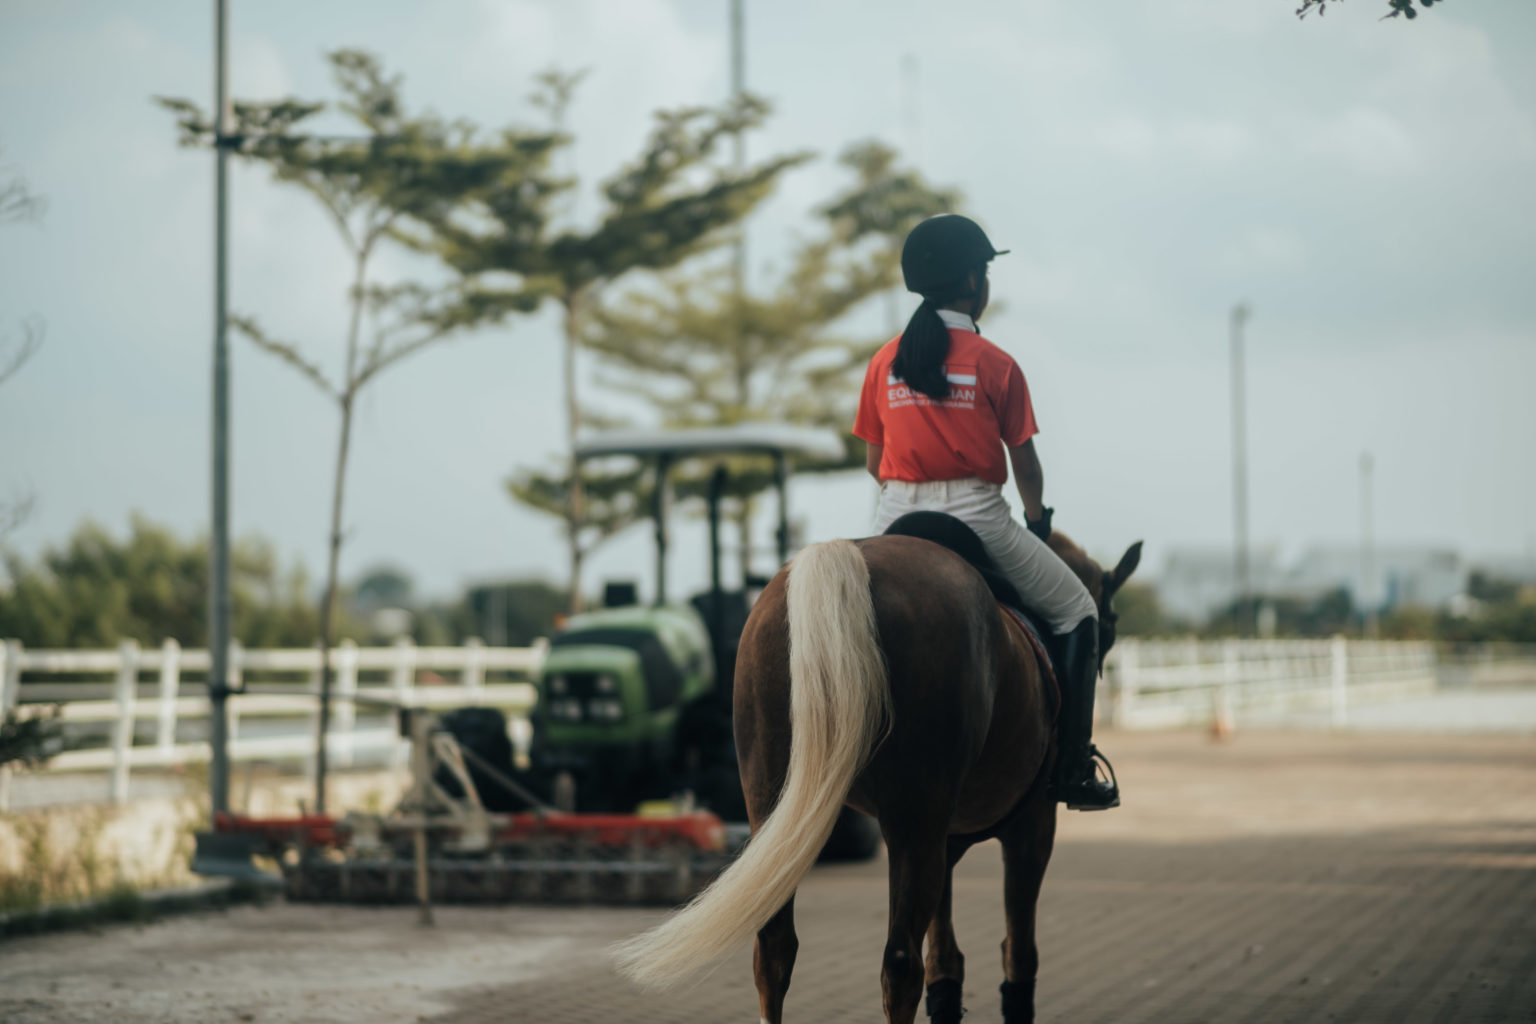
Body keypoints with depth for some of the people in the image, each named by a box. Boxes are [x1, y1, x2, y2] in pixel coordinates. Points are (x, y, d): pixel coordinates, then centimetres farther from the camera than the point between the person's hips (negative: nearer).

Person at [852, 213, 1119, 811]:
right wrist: (1038, 522, 17)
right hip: (976, 519, -4)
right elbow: (1024, 463, 0)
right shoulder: (995, 364, -4)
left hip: (896, 522, 4)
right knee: (1076, 611, 13)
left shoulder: (884, 362, 6)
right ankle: (1073, 770, 6)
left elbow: (873, 462, 10)